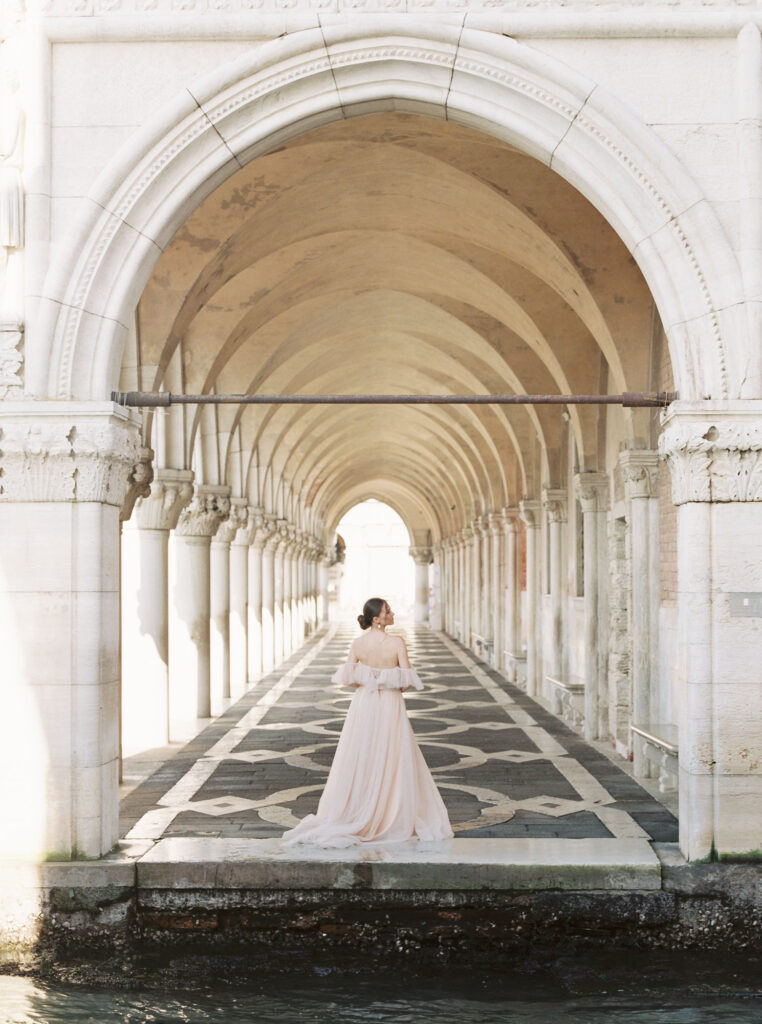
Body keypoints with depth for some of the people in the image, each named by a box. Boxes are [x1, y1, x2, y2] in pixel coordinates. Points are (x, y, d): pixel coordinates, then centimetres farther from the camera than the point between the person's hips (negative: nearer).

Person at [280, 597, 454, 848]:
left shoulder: (358, 643, -3)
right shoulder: (396, 643, -14)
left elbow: (347, 678, -4)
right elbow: (408, 680, -15)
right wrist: (397, 689, 7)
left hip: (363, 705, 3)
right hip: (390, 706, -3)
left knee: (358, 762, 10)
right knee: (392, 763, 7)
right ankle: (395, 819, 11)